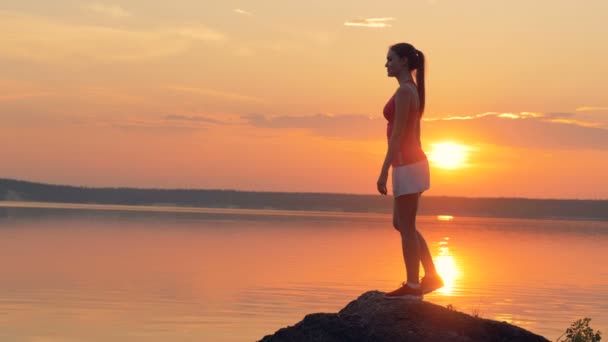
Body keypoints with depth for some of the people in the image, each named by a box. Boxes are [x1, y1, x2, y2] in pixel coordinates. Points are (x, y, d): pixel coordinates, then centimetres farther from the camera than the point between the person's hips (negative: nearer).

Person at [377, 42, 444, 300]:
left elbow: (397, 135, -19)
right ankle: (431, 276, 17)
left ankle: (412, 286, 3)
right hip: (414, 163, 10)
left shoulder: (404, 91, -15)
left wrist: (384, 172, -19)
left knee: (406, 227, -3)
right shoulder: (413, 90, 15)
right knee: (400, 224, 16)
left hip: (406, 165, -10)